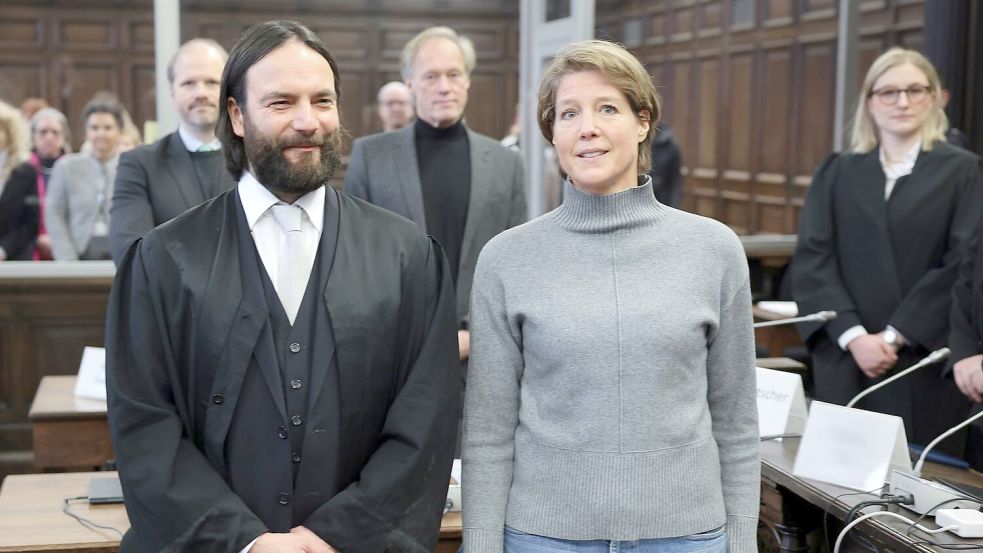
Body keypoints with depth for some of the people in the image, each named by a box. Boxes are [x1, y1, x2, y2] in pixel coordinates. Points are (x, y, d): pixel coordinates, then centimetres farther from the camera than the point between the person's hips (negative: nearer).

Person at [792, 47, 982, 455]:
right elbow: (811, 259, 0)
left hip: (926, 360, -2)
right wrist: (853, 335, -13)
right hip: (845, 360, 2)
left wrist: (895, 335, -13)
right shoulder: (837, 173, 10)